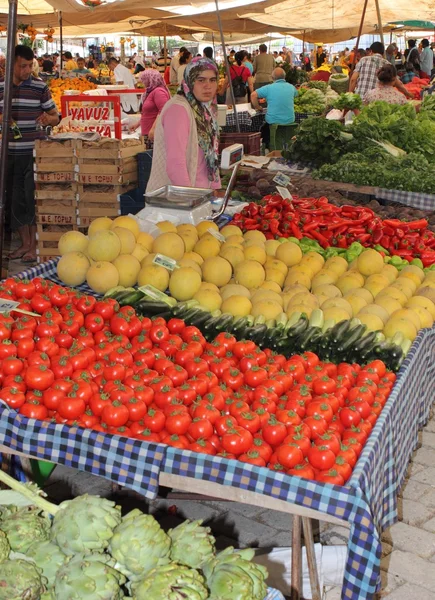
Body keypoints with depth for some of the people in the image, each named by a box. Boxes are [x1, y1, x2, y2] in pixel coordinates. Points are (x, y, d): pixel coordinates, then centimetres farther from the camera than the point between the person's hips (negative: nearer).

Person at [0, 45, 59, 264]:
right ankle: (25, 243, 21)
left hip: (33, 152, -4)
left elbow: (55, 117, 3)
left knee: (32, 199, -2)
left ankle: (34, 246, 6)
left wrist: (48, 118, -19)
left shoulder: (40, 87, -2)